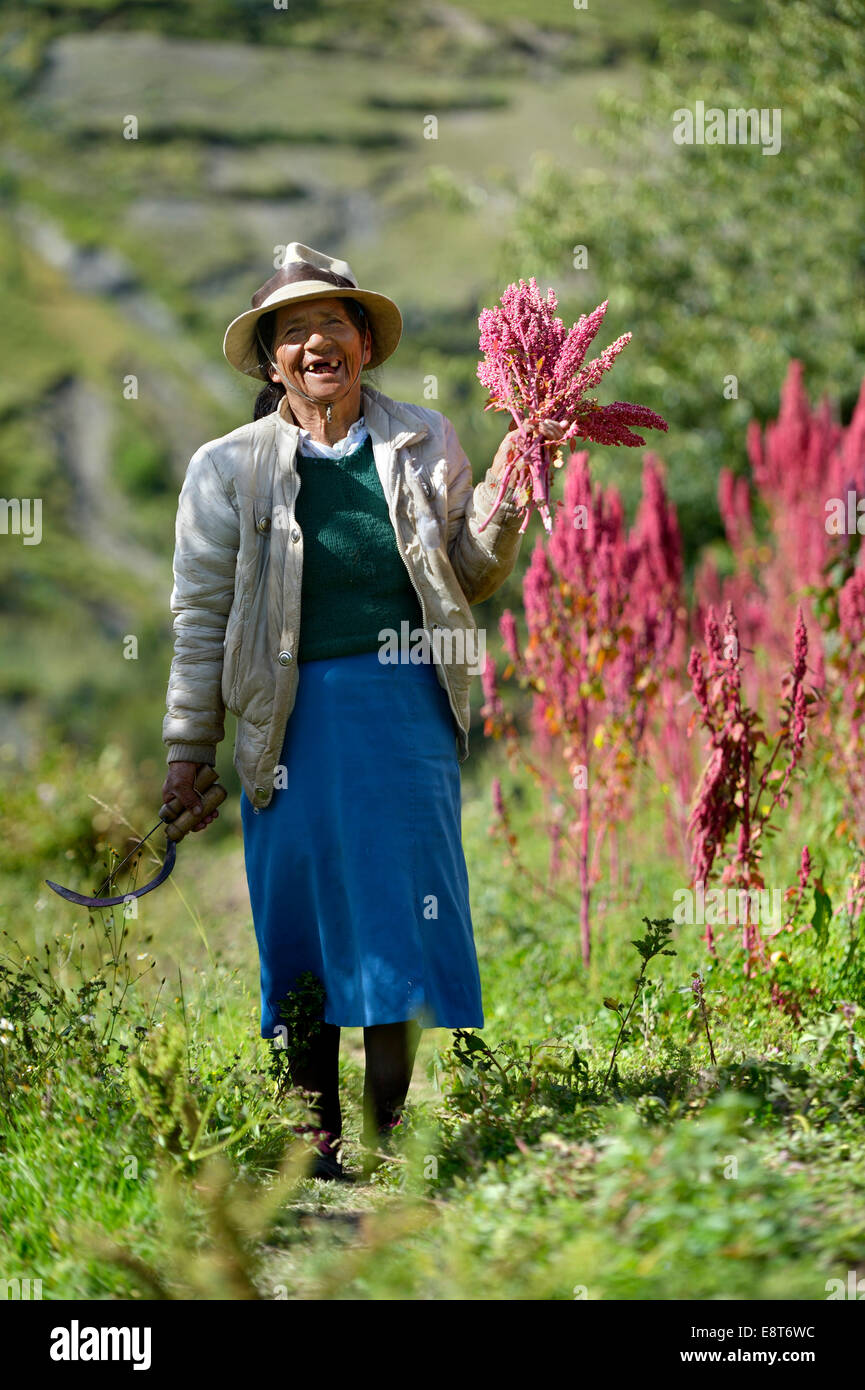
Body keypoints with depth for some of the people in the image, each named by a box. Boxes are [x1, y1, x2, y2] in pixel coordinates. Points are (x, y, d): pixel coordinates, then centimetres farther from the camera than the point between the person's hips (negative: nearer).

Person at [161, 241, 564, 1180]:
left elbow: (468, 579, 15)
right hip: (294, 721, -1)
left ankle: (382, 1142, 9)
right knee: (304, 931, 4)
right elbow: (202, 617, 7)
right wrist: (186, 751, 5)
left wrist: (502, 504, -3)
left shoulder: (424, 444, 9)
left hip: (407, 713, 1)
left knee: (400, 920, 0)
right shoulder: (228, 469, 4)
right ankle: (317, 1137, 16)